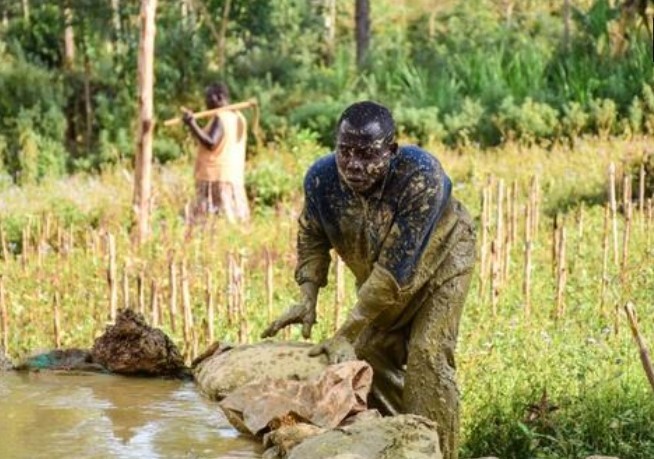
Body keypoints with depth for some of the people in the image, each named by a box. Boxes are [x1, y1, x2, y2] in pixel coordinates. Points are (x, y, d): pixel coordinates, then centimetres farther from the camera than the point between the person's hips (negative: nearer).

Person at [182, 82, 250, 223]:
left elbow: (211, 143, -23)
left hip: (215, 177, -9)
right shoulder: (238, 118, 16)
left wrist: (193, 126, -24)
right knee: (234, 220, 5)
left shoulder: (220, 118, -12)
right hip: (235, 177, 9)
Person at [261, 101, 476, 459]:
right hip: (377, 272, 5)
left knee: (427, 355, -17)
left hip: (438, 258, -5)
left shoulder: (420, 176, -42)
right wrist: (308, 297, -19)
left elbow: (397, 268, -41)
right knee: (369, 351, 7)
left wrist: (346, 335, -41)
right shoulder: (322, 178, -28)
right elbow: (312, 237, -5)